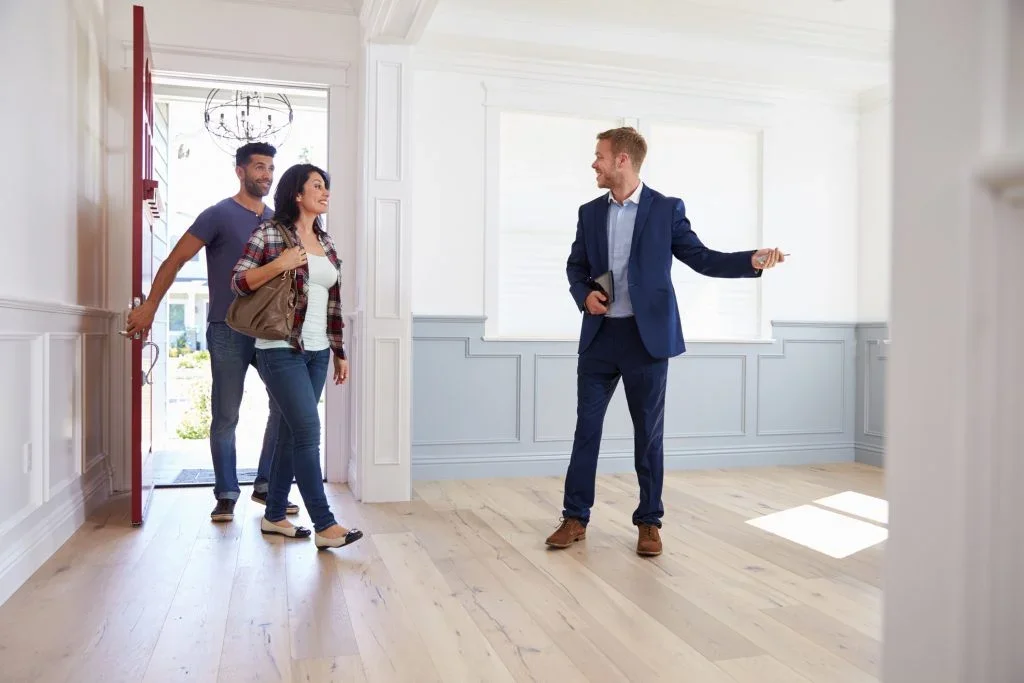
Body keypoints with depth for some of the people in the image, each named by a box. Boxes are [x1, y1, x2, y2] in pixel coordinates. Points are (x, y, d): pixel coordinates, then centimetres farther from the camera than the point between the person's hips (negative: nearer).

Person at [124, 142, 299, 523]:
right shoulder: (219, 215, -3)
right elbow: (175, 260, -4)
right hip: (228, 332, -5)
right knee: (226, 417, 1)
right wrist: (149, 308, -7)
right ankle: (226, 495, 13)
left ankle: (267, 486, 15)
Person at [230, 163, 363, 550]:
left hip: (317, 352, 7)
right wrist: (279, 264, -20)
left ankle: (274, 516, 21)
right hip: (281, 350, -7)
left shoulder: (326, 241, 14)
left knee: (293, 432, 10)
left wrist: (339, 351, 14)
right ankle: (325, 525, -6)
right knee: (308, 431, -11)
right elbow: (238, 282, -7)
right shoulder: (269, 233, -4)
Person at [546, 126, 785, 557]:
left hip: (647, 336, -3)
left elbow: (701, 259, 0)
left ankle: (649, 522, 18)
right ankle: (575, 518, 16)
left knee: (648, 430, 5)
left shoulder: (666, 209, 0)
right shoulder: (590, 212, 10)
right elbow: (576, 265, 18)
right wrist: (584, 294, -3)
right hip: (599, 334, 3)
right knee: (586, 425, 6)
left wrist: (753, 261, -15)